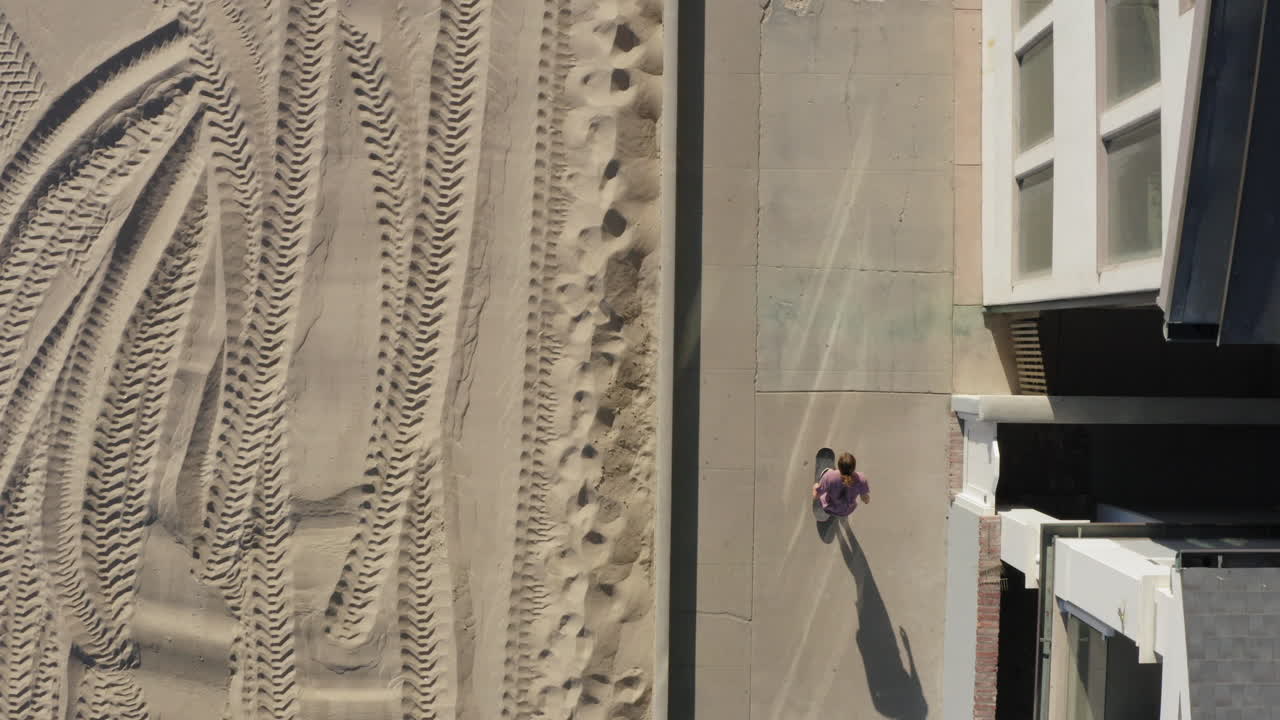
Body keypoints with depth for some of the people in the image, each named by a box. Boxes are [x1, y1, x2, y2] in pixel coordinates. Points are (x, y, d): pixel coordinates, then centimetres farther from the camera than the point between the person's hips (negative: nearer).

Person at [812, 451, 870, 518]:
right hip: (848, 510, 2)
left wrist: (815, 486, 3)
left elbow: (816, 496, -21)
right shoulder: (861, 479, -34)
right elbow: (867, 501, -16)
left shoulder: (829, 477, -39)